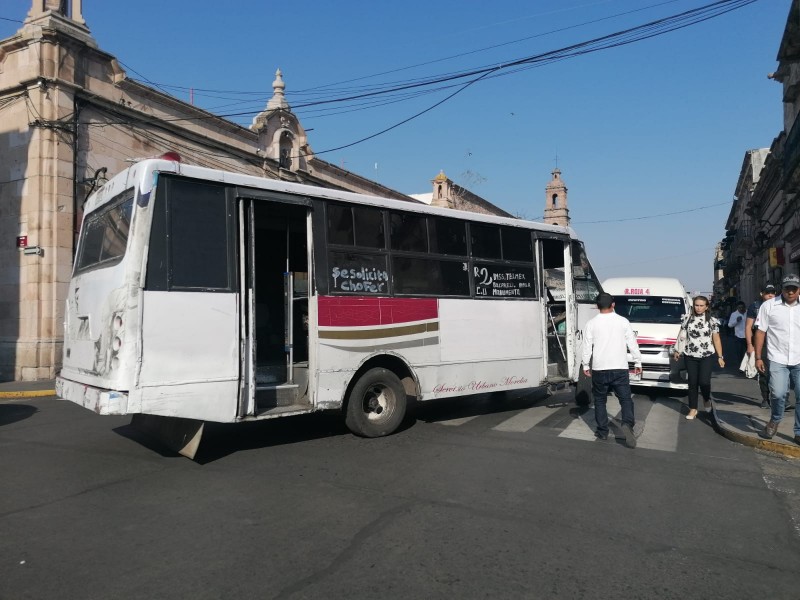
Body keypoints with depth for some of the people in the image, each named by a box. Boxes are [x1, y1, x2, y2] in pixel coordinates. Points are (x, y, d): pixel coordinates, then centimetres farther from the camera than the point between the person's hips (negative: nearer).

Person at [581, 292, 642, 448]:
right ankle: (627, 424, -20)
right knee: (626, 399, 4)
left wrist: (585, 365, 9)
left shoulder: (592, 323, -1)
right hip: (620, 369, 0)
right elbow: (633, 344, 4)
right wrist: (638, 363, 13)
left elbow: (587, 347, 0)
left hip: (599, 369, 0)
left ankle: (602, 431, 14)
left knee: (600, 400, 13)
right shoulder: (623, 321, 1)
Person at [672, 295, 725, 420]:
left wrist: (720, 356, 0)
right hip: (690, 356, 1)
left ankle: (707, 400, 24)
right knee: (692, 383, 4)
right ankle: (693, 409, 13)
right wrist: (677, 350, 9)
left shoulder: (712, 320, 2)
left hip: (707, 356, -1)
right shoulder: (687, 318, 4)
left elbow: (716, 339, 3)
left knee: (704, 382, -9)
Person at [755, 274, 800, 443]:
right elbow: (761, 331, 2)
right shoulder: (769, 306, -1)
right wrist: (758, 357, 0)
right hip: (778, 359, -2)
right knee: (778, 393, -11)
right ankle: (775, 420, 18)